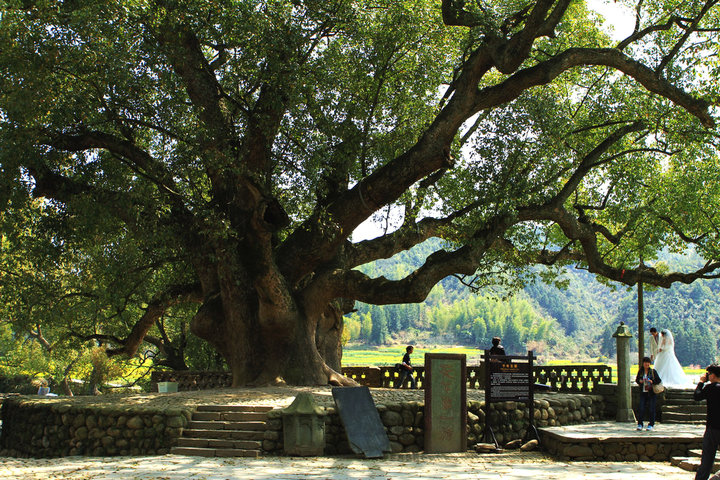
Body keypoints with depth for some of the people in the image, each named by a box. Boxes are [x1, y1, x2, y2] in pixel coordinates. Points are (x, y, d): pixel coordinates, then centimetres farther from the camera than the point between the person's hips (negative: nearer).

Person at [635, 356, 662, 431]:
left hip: (651, 393, -2)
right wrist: (640, 381, -8)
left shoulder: (653, 372, -2)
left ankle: (651, 425, 12)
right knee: (641, 408, -5)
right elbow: (636, 380, 14)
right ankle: (640, 424, 3)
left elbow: (659, 381, 0)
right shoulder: (640, 372, 5)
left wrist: (652, 382, -18)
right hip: (643, 392, 2)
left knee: (651, 409, 1)